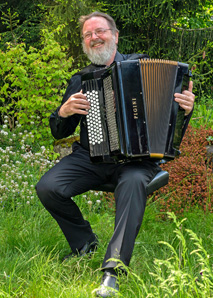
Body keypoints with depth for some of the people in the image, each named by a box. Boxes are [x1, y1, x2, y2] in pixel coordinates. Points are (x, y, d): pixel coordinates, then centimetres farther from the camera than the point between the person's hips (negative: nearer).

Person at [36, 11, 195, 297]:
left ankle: (113, 270, -40)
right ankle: (85, 243, 5)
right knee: (47, 188, -21)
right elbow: (59, 132, 18)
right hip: (90, 157, 3)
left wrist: (186, 108, -16)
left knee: (133, 182, -38)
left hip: (135, 157, -3)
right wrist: (64, 112, -5)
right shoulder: (80, 80, 14)